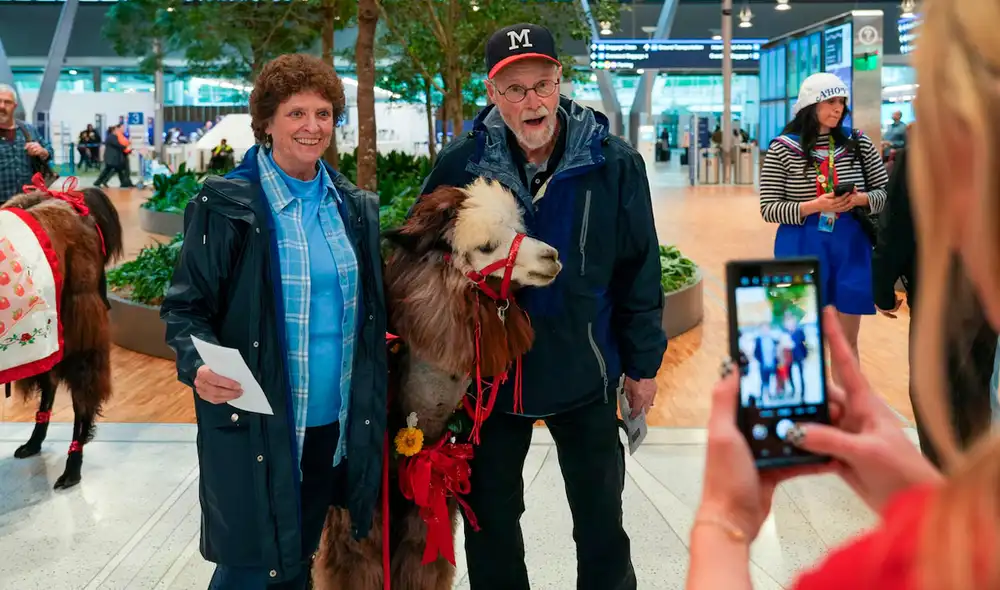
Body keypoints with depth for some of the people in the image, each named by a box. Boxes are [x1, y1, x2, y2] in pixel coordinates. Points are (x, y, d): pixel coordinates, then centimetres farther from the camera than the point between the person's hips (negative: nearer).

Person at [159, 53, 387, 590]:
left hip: (337, 425, 5)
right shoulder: (225, 205, -9)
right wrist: (198, 365, -26)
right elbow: (185, 307, -7)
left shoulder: (355, 206, 7)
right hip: (253, 428, -5)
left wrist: (369, 410, 6)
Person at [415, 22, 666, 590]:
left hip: (584, 371, 0)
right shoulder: (460, 165, -9)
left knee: (601, 515, 16)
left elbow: (639, 269, -3)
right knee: (491, 515, 17)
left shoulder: (613, 163, -10)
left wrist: (643, 363, 0)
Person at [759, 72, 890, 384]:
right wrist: (815, 206, -20)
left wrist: (860, 200, -14)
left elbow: (886, 191, 8)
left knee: (847, 341, 9)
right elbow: (769, 208, -7)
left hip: (851, 246, 3)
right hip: (802, 247, -2)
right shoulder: (782, 149, -5)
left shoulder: (858, 143, 3)